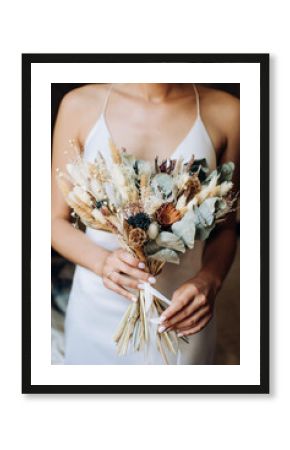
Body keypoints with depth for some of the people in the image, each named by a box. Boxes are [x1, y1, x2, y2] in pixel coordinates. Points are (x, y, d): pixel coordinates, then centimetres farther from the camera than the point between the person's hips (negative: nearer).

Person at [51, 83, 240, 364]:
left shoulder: (226, 112, -9)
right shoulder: (79, 105, -10)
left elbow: (225, 227, 0)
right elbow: (56, 220, -4)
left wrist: (210, 279, -19)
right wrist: (101, 261, -23)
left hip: (181, 315, 0)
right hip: (97, 309, 1)